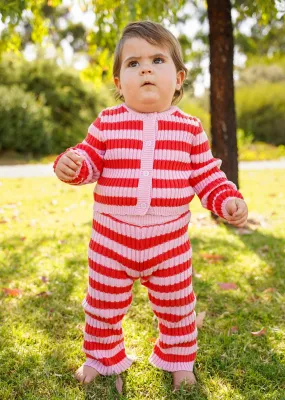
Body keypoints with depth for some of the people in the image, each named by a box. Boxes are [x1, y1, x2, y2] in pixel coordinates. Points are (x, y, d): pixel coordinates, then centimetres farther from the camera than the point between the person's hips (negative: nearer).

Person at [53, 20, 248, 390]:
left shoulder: (190, 128, -2)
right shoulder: (107, 123, -4)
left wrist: (228, 199, -13)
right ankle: (102, 357, 41)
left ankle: (178, 360, 42)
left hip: (170, 242, 0)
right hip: (111, 239, 0)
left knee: (177, 307, 16)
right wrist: (71, 165, -22)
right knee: (103, 304, 16)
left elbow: (207, 175, 3)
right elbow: (90, 160, 0)